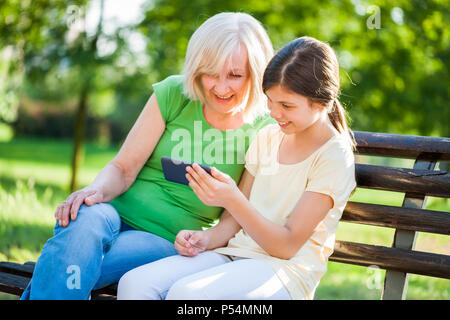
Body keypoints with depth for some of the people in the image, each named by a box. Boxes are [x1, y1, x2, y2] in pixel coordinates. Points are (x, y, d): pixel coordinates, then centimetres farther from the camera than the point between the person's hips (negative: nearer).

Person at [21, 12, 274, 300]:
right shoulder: (173, 95, 1)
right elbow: (124, 169, 0)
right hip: (117, 212, 2)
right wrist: (97, 190, -22)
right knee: (85, 220, -36)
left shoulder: (264, 130, -2)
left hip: (171, 242, -1)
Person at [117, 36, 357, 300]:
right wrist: (209, 238, -5)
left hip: (287, 270, -6)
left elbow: (287, 246, -13)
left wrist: (232, 199, -24)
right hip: (235, 253, 6)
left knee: (185, 293, -33)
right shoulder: (267, 137, 15)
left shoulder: (335, 156, -7)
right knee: (134, 283, -19)